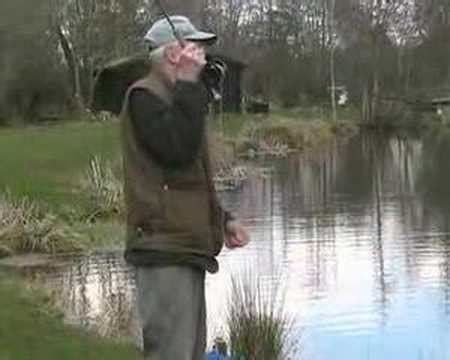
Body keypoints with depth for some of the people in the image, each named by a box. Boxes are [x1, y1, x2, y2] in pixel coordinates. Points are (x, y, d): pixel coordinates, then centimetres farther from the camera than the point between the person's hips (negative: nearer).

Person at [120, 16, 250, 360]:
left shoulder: (172, 97, 22)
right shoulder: (144, 96, -8)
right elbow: (178, 149, -23)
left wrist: (221, 218, 18)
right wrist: (189, 86, -16)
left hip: (186, 247, 10)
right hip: (165, 248, -10)